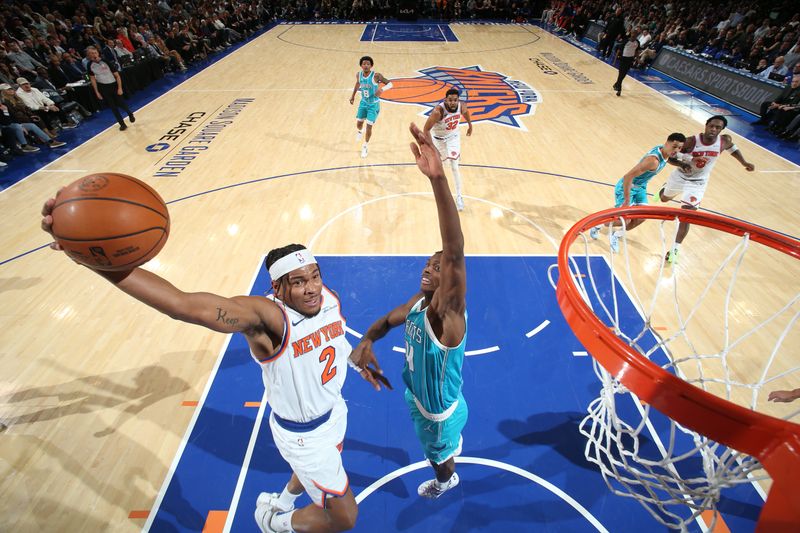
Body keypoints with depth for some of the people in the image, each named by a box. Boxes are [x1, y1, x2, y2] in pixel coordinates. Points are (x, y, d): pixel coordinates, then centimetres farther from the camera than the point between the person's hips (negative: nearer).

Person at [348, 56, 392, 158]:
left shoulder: (376, 76, -24)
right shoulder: (359, 75, -9)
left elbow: (390, 84, -22)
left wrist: (382, 89, -41)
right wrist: (353, 95, 18)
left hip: (374, 104, -4)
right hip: (363, 102, 4)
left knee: (369, 126, -4)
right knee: (359, 123, 12)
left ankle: (365, 146, 18)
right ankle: (359, 132, 52)